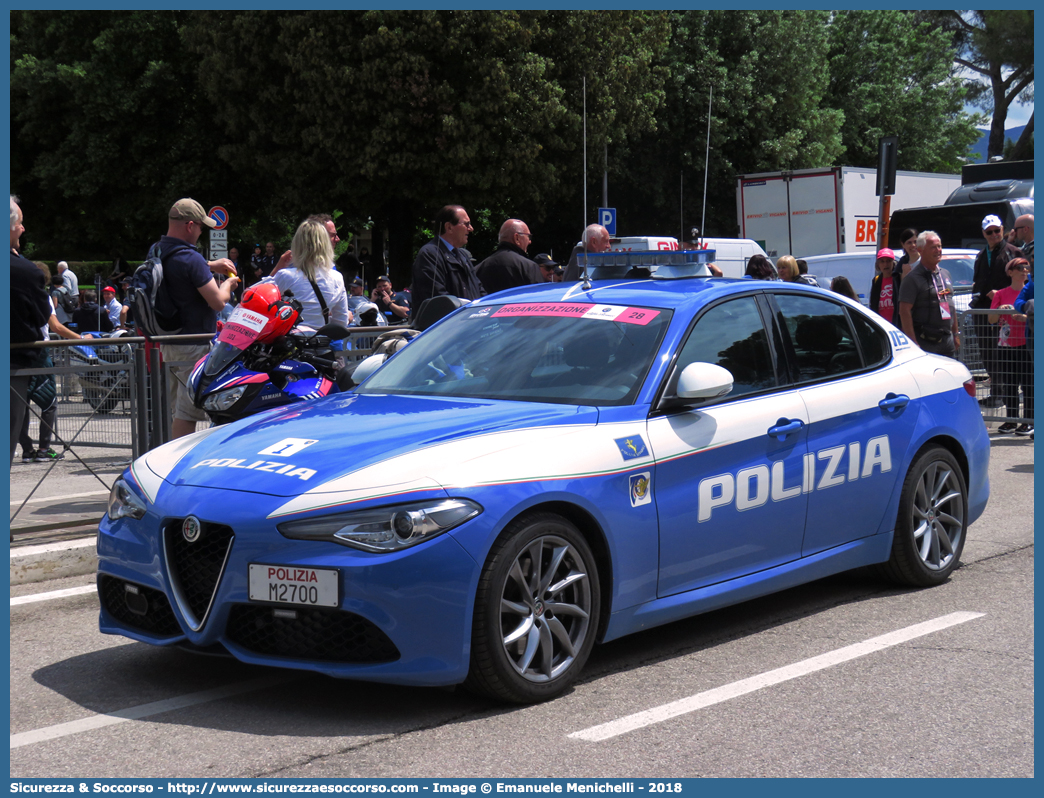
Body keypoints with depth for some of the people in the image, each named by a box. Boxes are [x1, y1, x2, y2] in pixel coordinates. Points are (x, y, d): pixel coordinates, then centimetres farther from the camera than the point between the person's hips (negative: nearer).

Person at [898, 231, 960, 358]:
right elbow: (904, 311, -15)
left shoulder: (945, 274, 16)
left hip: (947, 339, 7)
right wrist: (913, 343, -20)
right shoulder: (913, 278, -9)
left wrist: (956, 334, 19)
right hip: (925, 342, -7)